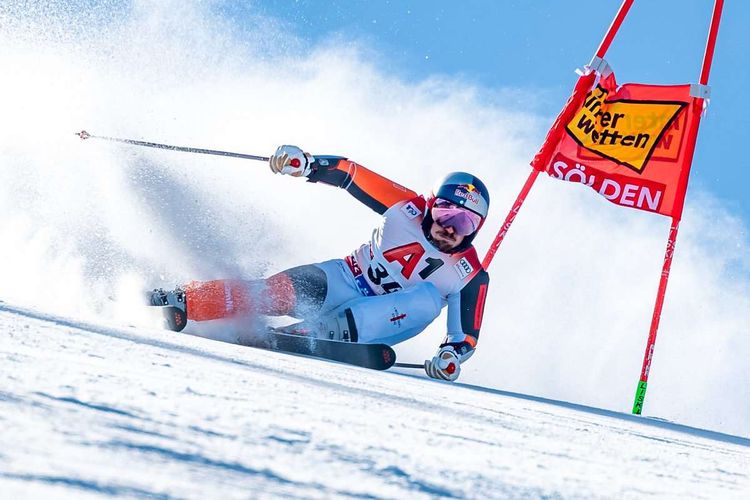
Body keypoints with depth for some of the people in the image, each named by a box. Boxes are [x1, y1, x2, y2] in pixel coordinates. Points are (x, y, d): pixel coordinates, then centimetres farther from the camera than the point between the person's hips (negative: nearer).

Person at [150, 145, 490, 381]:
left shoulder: (471, 277, -8)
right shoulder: (409, 209, -8)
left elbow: (467, 335, -8)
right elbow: (348, 175, -8)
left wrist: (452, 354, -31)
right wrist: (305, 163, -24)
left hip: (380, 316, 0)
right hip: (342, 281, 0)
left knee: (428, 300, -30)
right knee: (281, 292, -29)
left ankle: (334, 330, -40)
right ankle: (179, 303, -32)